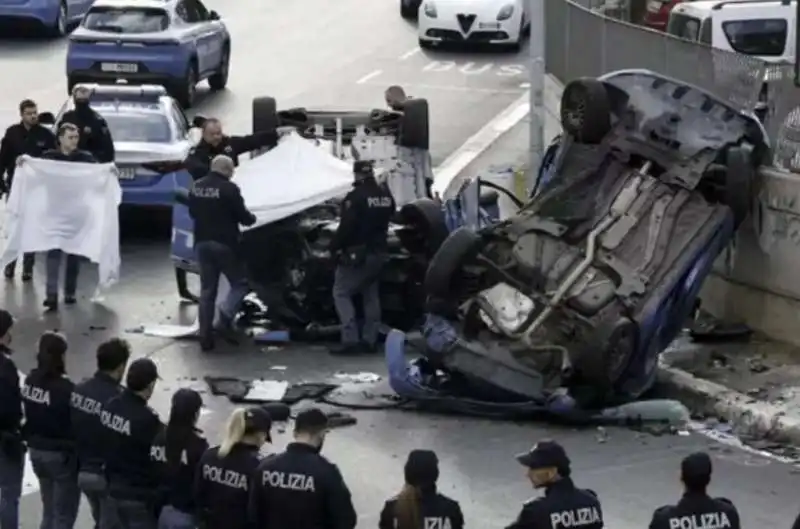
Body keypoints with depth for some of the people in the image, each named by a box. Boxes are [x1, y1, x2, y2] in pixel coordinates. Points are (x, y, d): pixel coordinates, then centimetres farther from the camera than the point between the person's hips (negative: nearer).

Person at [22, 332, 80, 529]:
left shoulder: (30, 380, -1)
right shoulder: (64, 388, -23)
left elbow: (28, 415, 6)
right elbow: (75, 425, -19)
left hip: (36, 451, 8)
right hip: (61, 455, -8)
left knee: (49, 512, 21)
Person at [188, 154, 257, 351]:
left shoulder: (196, 187, 7)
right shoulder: (229, 189, -14)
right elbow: (243, 216, -10)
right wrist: (252, 218, 12)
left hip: (202, 243, 6)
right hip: (224, 243, -6)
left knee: (207, 290, 10)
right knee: (240, 282, 7)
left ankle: (205, 335, 7)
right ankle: (226, 315, -16)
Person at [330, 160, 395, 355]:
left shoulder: (356, 197, -18)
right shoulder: (385, 195, 8)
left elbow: (346, 226, -20)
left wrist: (335, 246, -8)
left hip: (357, 253, -8)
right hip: (378, 252, 8)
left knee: (341, 293, -3)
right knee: (371, 295, 15)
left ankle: (350, 339, -14)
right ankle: (370, 339, 14)